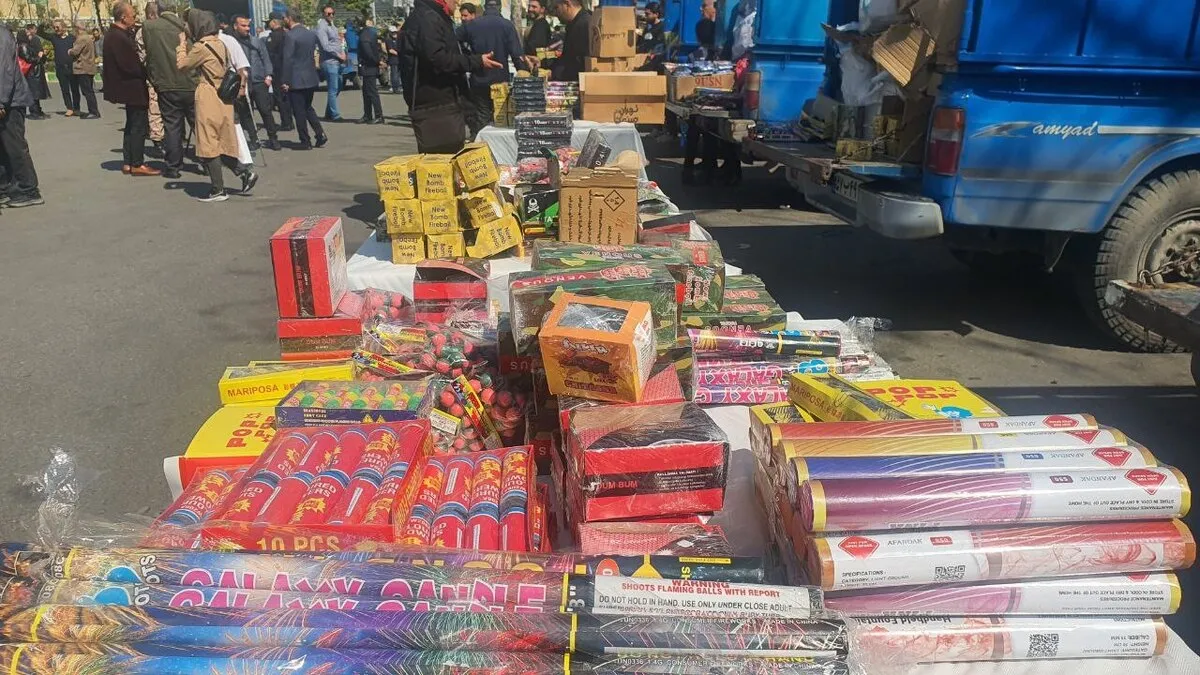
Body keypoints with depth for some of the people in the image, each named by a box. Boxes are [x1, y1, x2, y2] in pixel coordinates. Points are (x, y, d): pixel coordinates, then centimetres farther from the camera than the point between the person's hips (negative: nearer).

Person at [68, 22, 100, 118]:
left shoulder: (82, 39, -14)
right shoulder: (90, 38, 14)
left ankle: (94, 112, -9)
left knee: (87, 91, -8)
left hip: (83, 69, -9)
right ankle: (93, 111, 16)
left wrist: (69, 51, 2)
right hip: (90, 68, 9)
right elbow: (94, 53, 21)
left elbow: (75, 51, -17)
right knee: (89, 91, 13)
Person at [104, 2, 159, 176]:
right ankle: (137, 164, 1)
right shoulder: (118, 37, -20)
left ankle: (128, 163, 21)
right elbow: (129, 66, -23)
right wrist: (147, 72, -10)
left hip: (130, 87, 10)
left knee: (132, 125, 16)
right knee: (139, 126, -4)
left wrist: (143, 69, 0)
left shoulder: (115, 34, 12)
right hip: (132, 87, -10)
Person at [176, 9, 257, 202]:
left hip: (208, 98, -8)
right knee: (221, 142, 14)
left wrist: (182, 44, 12)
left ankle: (218, 190, 1)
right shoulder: (220, 43, 11)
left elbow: (182, 64, -1)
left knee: (208, 145, -1)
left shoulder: (201, 46, -12)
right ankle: (244, 173, 4)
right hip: (224, 97, 8)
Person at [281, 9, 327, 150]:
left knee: (299, 112, 2)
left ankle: (305, 142, 6)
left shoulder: (290, 36, -14)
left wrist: (285, 81, -11)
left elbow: (288, 59, -15)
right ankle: (320, 135, 9)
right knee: (308, 108, 20)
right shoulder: (312, 34, 5)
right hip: (311, 78, 7)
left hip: (296, 80, -7)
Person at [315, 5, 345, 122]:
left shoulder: (332, 26, 18)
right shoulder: (322, 27, -9)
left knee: (338, 87, 15)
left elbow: (338, 41, 22)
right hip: (329, 62, -9)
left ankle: (329, 114, 23)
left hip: (337, 62, 9)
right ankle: (334, 115, -1)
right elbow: (326, 46, -17)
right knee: (333, 89, -6)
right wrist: (339, 55, -10)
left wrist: (343, 52, 3)